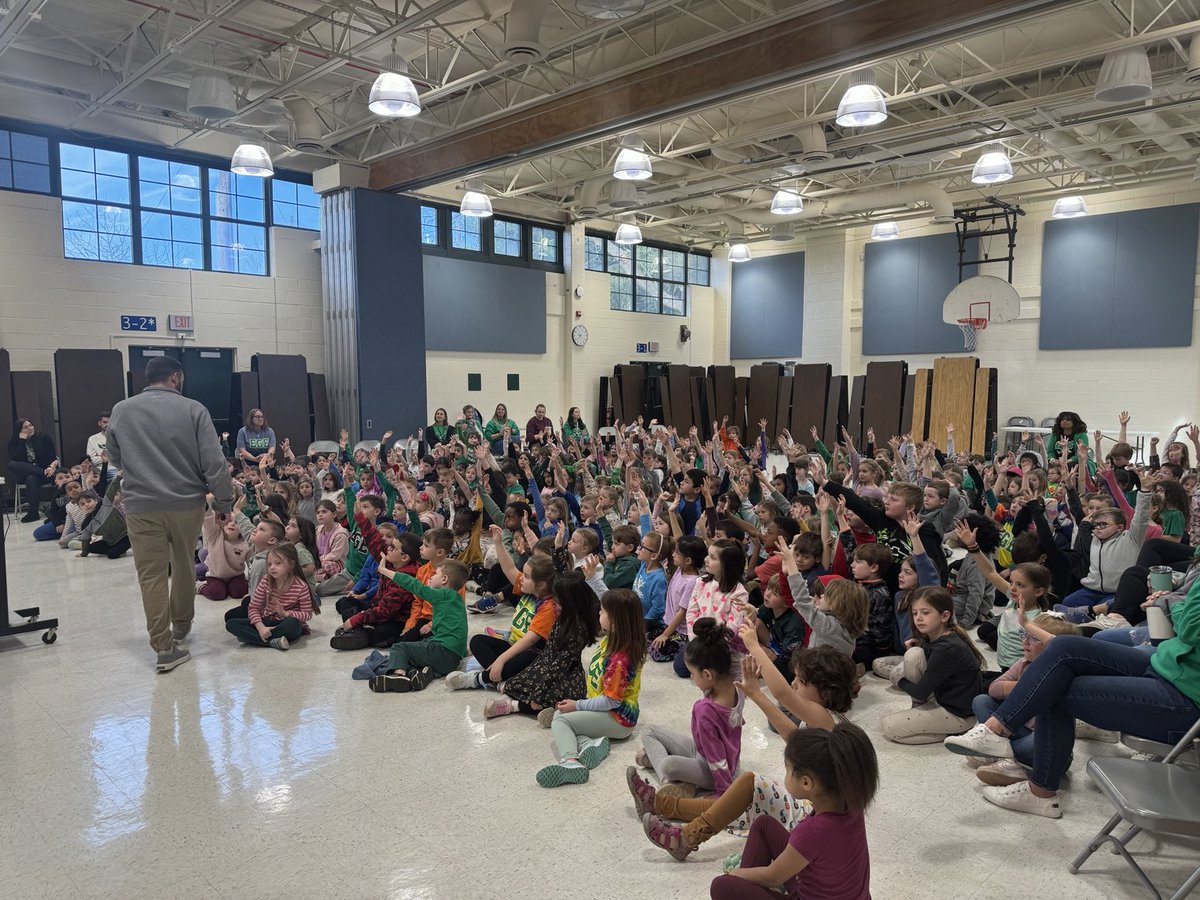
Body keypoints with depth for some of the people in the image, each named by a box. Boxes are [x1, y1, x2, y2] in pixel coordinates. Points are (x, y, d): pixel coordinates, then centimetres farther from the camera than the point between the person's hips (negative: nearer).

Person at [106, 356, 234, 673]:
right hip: (187, 504, 0)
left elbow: (115, 460, 16)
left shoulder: (120, 411, 2)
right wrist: (224, 503, -1)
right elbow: (214, 463, -9)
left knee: (151, 575, 4)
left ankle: (164, 647, 1)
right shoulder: (192, 409, -5)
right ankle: (181, 625, 36)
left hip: (141, 507, 0)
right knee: (184, 565, 19)